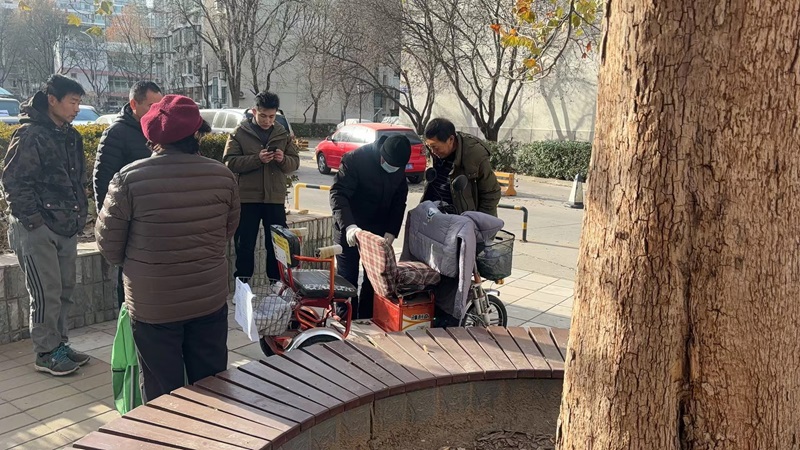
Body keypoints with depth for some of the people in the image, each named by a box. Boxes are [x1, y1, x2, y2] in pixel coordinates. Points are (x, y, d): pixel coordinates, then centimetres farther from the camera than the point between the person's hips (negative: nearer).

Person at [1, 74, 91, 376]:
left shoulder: (70, 136, 12)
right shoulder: (30, 135, -12)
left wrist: (79, 215, 11)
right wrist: (34, 219, -16)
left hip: (67, 227, 8)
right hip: (37, 229, -8)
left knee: (65, 289, 13)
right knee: (46, 293, -2)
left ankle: (59, 344, 26)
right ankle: (46, 354, 10)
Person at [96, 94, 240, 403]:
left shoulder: (129, 179, -16)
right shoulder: (222, 176, -8)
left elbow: (108, 242, -6)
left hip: (153, 305, -2)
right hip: (211, 299, 3)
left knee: (163, 395, 13)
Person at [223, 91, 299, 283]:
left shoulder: (283, 134, 9)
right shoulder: (239, 133, 0)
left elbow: (295, 162, 7)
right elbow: (230, 162, -9)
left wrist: (283, 159, -15)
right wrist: (257, 159, -22)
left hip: (275, 198, 3)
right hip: (247, 198, -2)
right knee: (245, 244, 6)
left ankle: (276, 282, 23)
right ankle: (242, 282, 18)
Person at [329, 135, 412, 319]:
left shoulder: (399, 168, -4)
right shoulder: (356, 159, -22)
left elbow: (399, 200, 5)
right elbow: (338, 193, -25)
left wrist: (392, 231, -6)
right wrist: (348, 225, -39)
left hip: (379, 230, 5)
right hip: (349, 229, -5)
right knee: (347, 277, 2)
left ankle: (366, 320, 20)